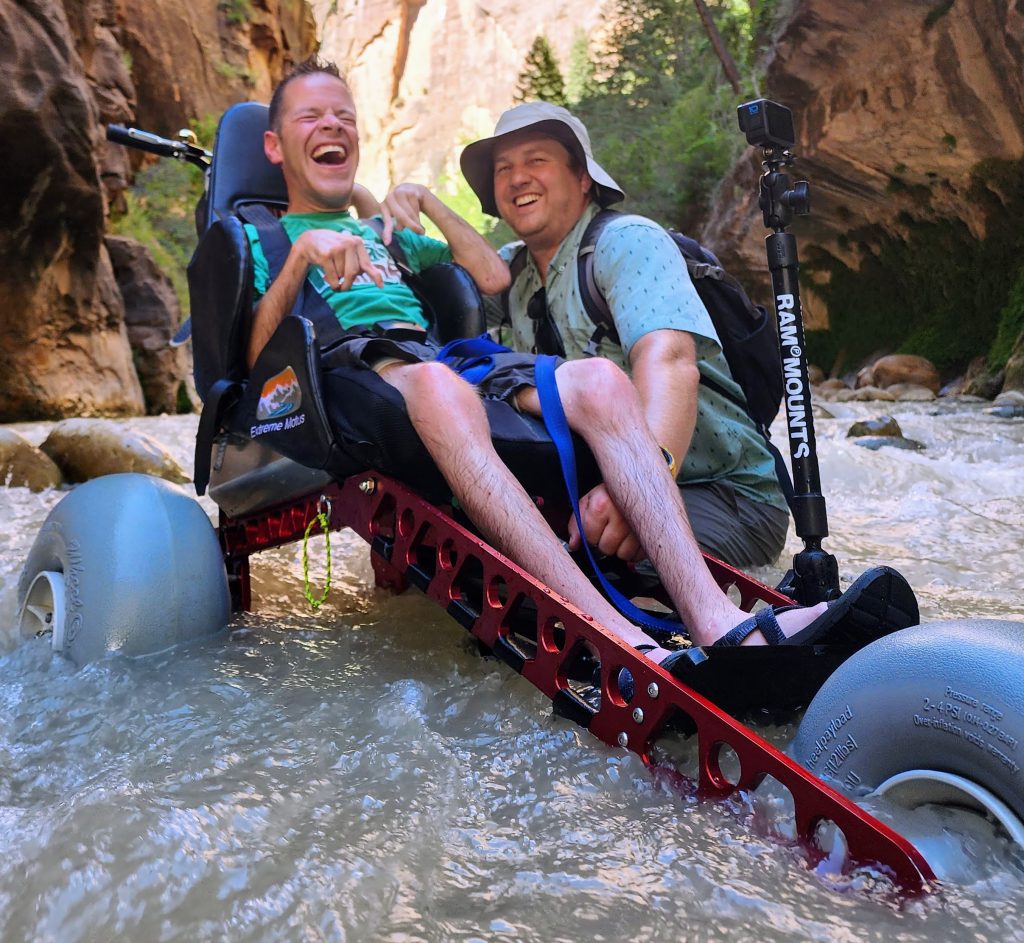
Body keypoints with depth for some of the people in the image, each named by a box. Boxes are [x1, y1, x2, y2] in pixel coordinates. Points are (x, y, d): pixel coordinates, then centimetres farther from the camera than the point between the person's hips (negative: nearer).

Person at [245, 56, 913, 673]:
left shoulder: (382, 234, 38)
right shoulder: (261, 237, 23)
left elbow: (493, 277, 24)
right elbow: (254, 356, 2)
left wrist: (426, 202, 17)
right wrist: (304, 251, -11)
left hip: (455, 360, 5)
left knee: (600, 380, -24)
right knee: (438, 386, -41)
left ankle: (716, 619, -41)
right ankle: (624, 646, -55)